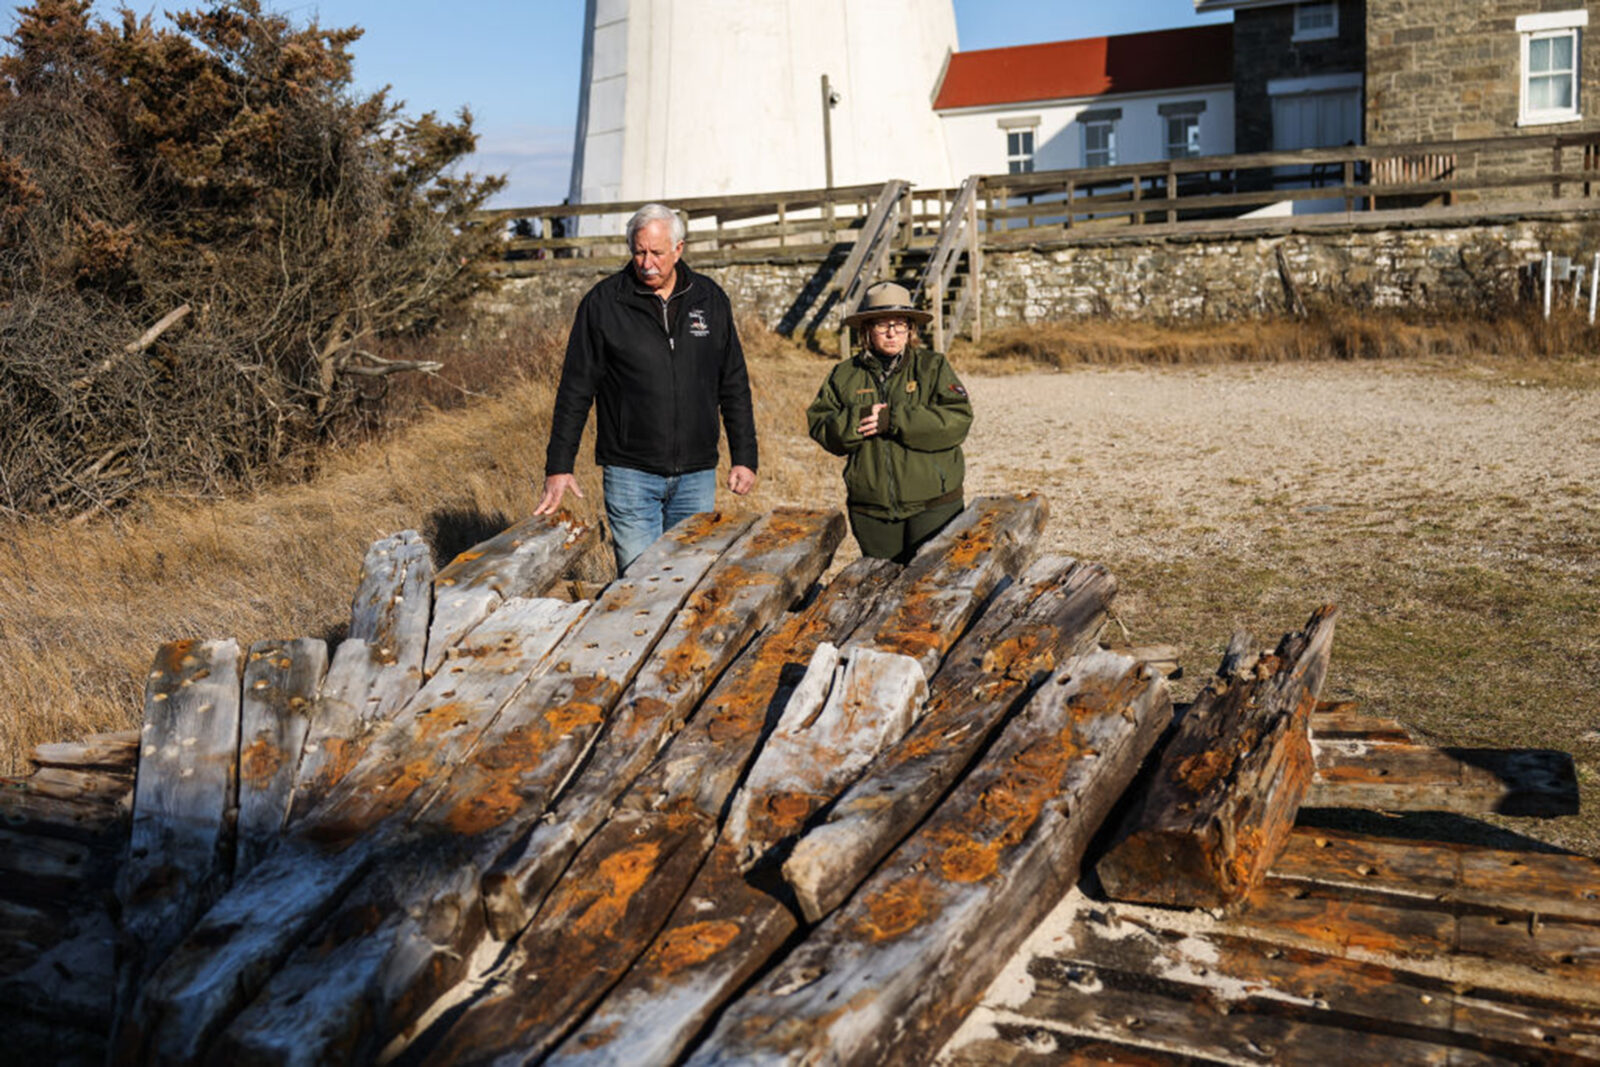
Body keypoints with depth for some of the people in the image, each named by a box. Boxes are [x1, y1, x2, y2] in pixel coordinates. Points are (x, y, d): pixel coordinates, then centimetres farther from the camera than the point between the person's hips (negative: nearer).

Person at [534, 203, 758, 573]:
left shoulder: (710, 299, 6)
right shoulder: (602, 302, -2)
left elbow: (734, 385, 12)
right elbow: (575, 390, 0)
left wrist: (745, 458, 7)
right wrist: (558, 466, -4)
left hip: (696, 476, 3)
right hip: (630, 473, -3)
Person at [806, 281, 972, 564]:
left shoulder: (933, 366, 1)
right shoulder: (845, 374, 9)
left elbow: (958, 420, -13)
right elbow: (818, 426, 3)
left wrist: (893, 420, -20)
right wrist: (855, 420, -17)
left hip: (933, 506, -2)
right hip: (870, 509, 2)